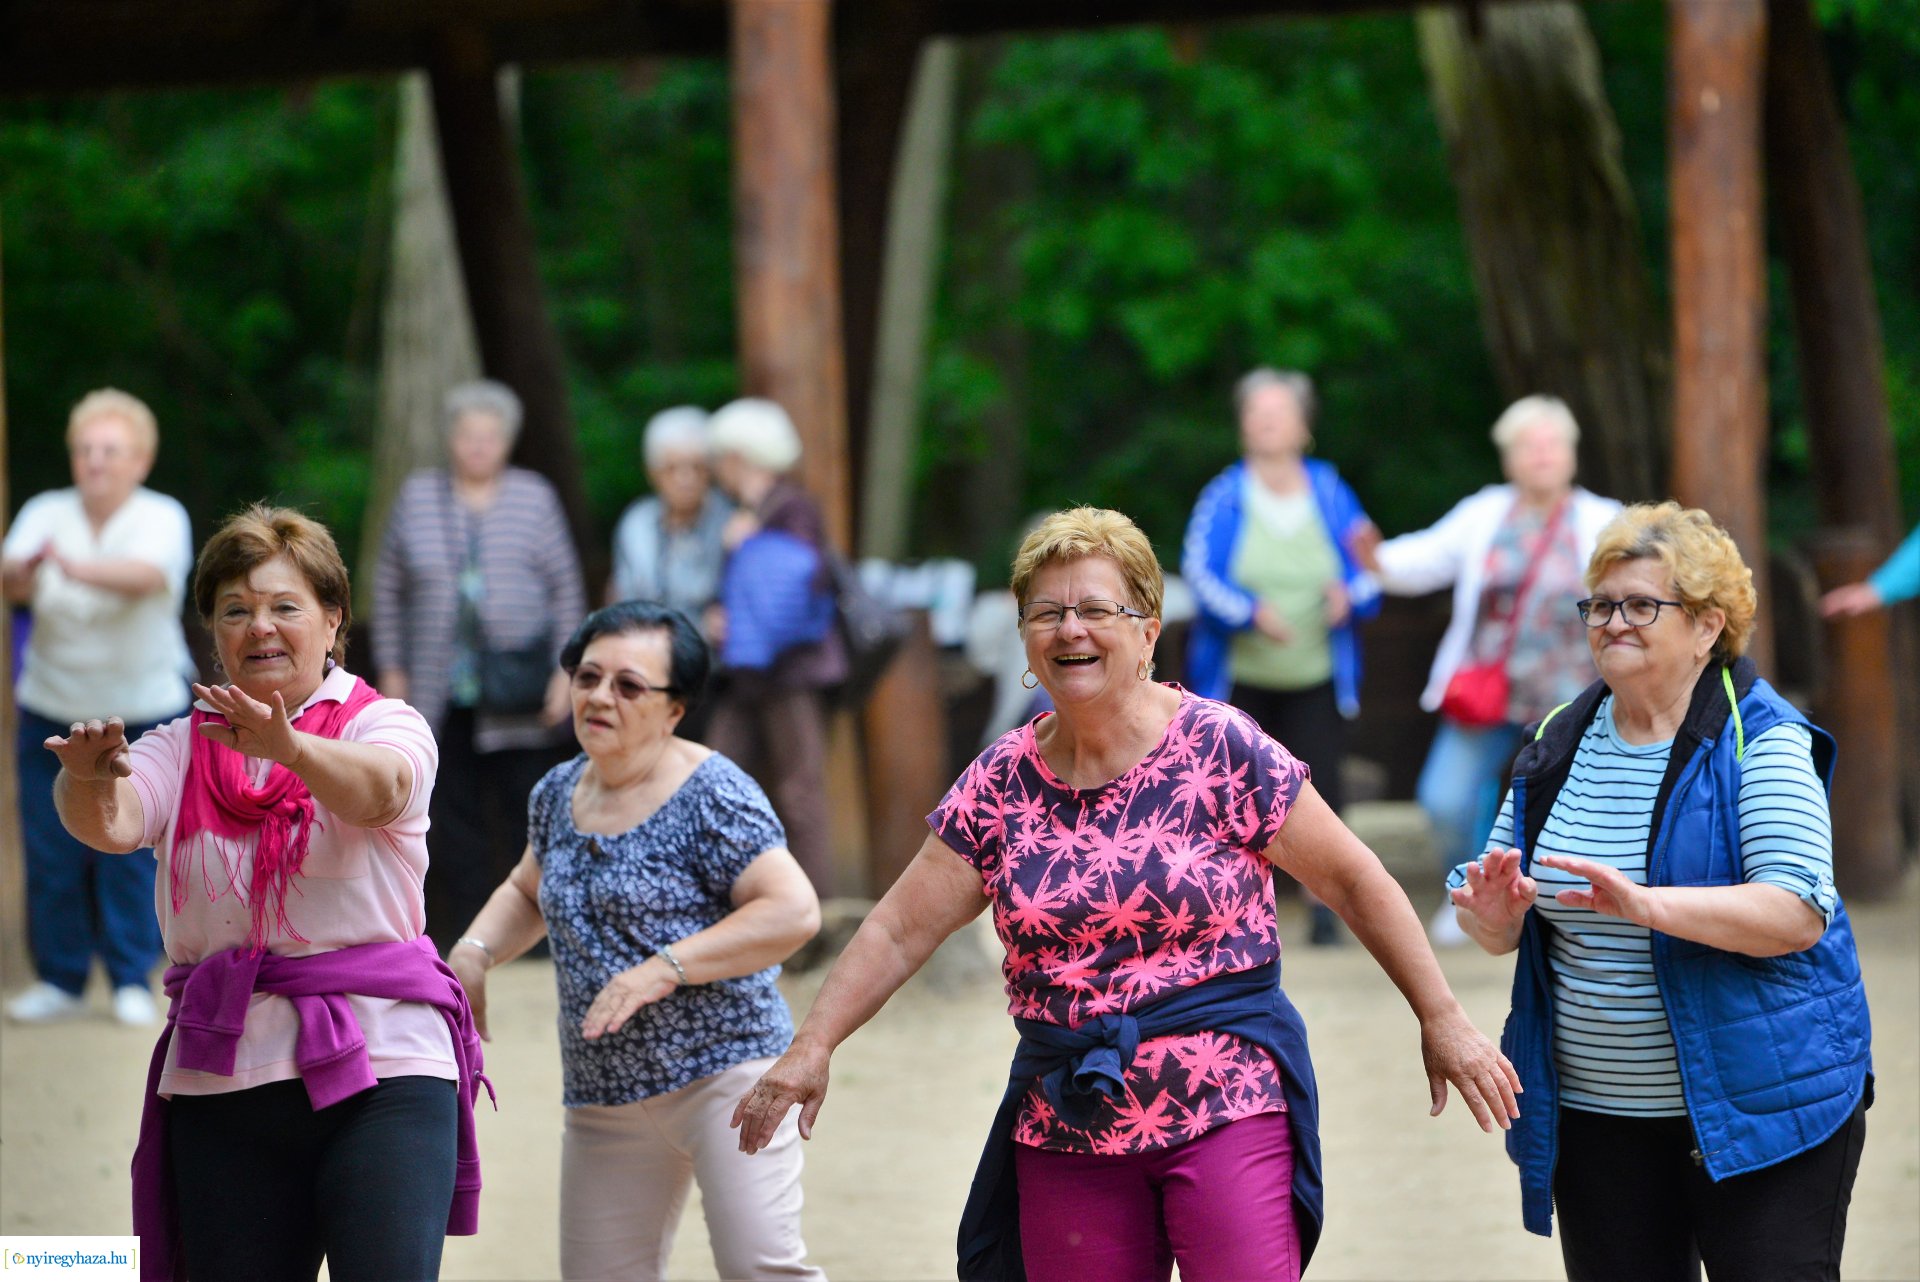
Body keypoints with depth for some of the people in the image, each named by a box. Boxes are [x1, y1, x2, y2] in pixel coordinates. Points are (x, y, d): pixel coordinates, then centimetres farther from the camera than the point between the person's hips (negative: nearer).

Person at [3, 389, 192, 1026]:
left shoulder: (162, 518, -8)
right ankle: (60, 979, 15)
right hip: (52, 710, 2)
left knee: (130, 850, -1)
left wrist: (78, 568, -48)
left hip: (141, 711, -2)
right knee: (51, 848, 3)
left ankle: (131, 980, 11)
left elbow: (149, 574, -30)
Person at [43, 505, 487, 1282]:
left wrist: (288, 747, -42)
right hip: (223, 1085, 3)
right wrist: (88, 780, -33)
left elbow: (377, 788, -20)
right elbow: (114, 823, -8)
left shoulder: (384, 724, 4)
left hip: (380, 1070, -3)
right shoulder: (182, 750, 12)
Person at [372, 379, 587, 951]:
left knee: (523, 804, -3)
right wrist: (391, 669, 7)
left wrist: (564, 671, -1)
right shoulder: (418, 496, 7)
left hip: (516, 686, -1)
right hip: (442, 685, 1)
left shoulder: (534, 497, 4)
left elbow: (566, 587, 6)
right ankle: (464, 928, 5)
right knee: (454, 810, 0)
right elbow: (389, 587, 12)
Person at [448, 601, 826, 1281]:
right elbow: (528, 892, 30)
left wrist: (663, 969, -23)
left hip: (724, 1071, -7)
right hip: (603, 1094, 7)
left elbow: (794, 911, -18)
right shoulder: (560, 793, 12)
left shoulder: (710, 795, -10)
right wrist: (473, 952, 10)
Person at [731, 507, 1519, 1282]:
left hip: (1227, 1111, -4)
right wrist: (813, 1046, -4)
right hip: (1067, 1127, 4)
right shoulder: (1000, 785, 6)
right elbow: (899, 931, 7)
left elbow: (1351, 880, 0)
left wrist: (1440, 1018, 0)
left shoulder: (1222, 751, -4)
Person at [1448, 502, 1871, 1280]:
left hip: (1760, 1111, -5)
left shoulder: (1762, 742, -7)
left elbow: (1799, 914, -19)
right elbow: (1503, 930, 13)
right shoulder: (1561, 743, 10)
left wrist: (1647, 905, -32)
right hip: (1599, 1120, 5)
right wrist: (1494, 914, -12)